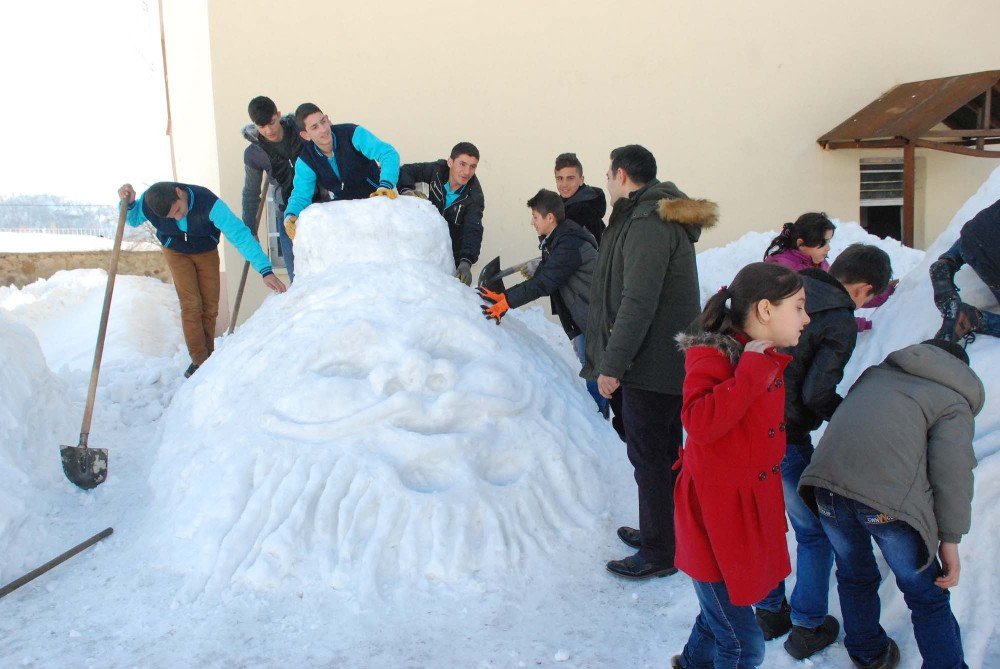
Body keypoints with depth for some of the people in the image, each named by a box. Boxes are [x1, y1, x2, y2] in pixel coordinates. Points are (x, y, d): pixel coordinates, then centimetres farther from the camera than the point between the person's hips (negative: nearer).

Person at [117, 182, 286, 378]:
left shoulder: (208, 203, -40)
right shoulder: (148, 202, -30)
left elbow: (240, 234, -45)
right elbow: (133, 220, -5)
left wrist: (265, 270, -54)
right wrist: (128, 204, -30)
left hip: (207, 252, 0)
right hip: (176, 253, 1)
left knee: (210, 306, 1)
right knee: (191, 305, -13)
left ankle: (208, 357, 16)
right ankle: (199, 360, -6)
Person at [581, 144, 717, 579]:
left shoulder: (647, 224, -18)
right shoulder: (661, 216, 15)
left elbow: (637, 302, -24)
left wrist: (612, 363, -20)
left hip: (652, 364, -10)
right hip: (671, 361, 10)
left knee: (650, 457, 0)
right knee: (664, 453, 20)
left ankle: (659, 554, 11)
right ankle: (661, 533, 35)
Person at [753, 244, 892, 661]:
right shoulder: (841, 322, -14)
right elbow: (816, 394, -18)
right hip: (783, 440, -6)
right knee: (815, 532, 16)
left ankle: (769, 612, 37)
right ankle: (807, 627, 26)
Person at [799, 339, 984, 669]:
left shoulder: (876, 373, 28)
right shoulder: (954, 403, 13)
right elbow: (952, 472, -1)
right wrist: (950, 538, 0)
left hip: (827, 482, 5)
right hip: (891, 499, -5)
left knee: (854, 575, 28)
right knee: (927, 596, 15)